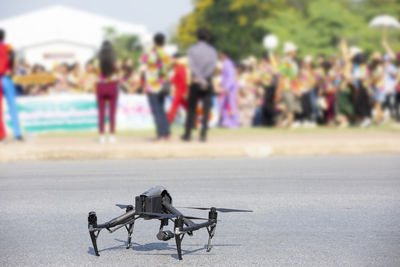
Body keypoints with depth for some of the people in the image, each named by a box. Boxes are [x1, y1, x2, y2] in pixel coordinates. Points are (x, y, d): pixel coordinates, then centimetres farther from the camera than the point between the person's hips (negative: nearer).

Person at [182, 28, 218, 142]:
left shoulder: (192, 49, 1)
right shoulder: (212, 50, 5)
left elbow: (192, 65, -11)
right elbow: (213, 65, -8)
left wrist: (200, 79, -17)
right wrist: (204, 78, -14)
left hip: (195, 82, 0)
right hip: (208, 83, 0)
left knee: (191, 108, 7)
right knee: (206, 109, 1)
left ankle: (187, 134, 9)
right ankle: (203, 134, -5)